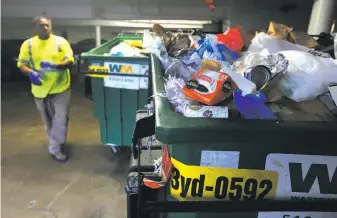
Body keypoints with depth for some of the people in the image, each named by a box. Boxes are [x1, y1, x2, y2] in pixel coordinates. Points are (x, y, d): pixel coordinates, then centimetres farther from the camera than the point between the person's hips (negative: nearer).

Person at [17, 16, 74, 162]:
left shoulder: (61, 41, -2)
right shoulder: (28, 44, 1)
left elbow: (69, 61, -8)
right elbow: (21, 64, 1)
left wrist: (54, 65, -27)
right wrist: (31, 72, -21)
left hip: (61, 88, -1)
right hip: (40, 89, 2)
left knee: (60, 119, -3)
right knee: (48, 121, 15)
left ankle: (55, 149, 10)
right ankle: (57, 143, 35)